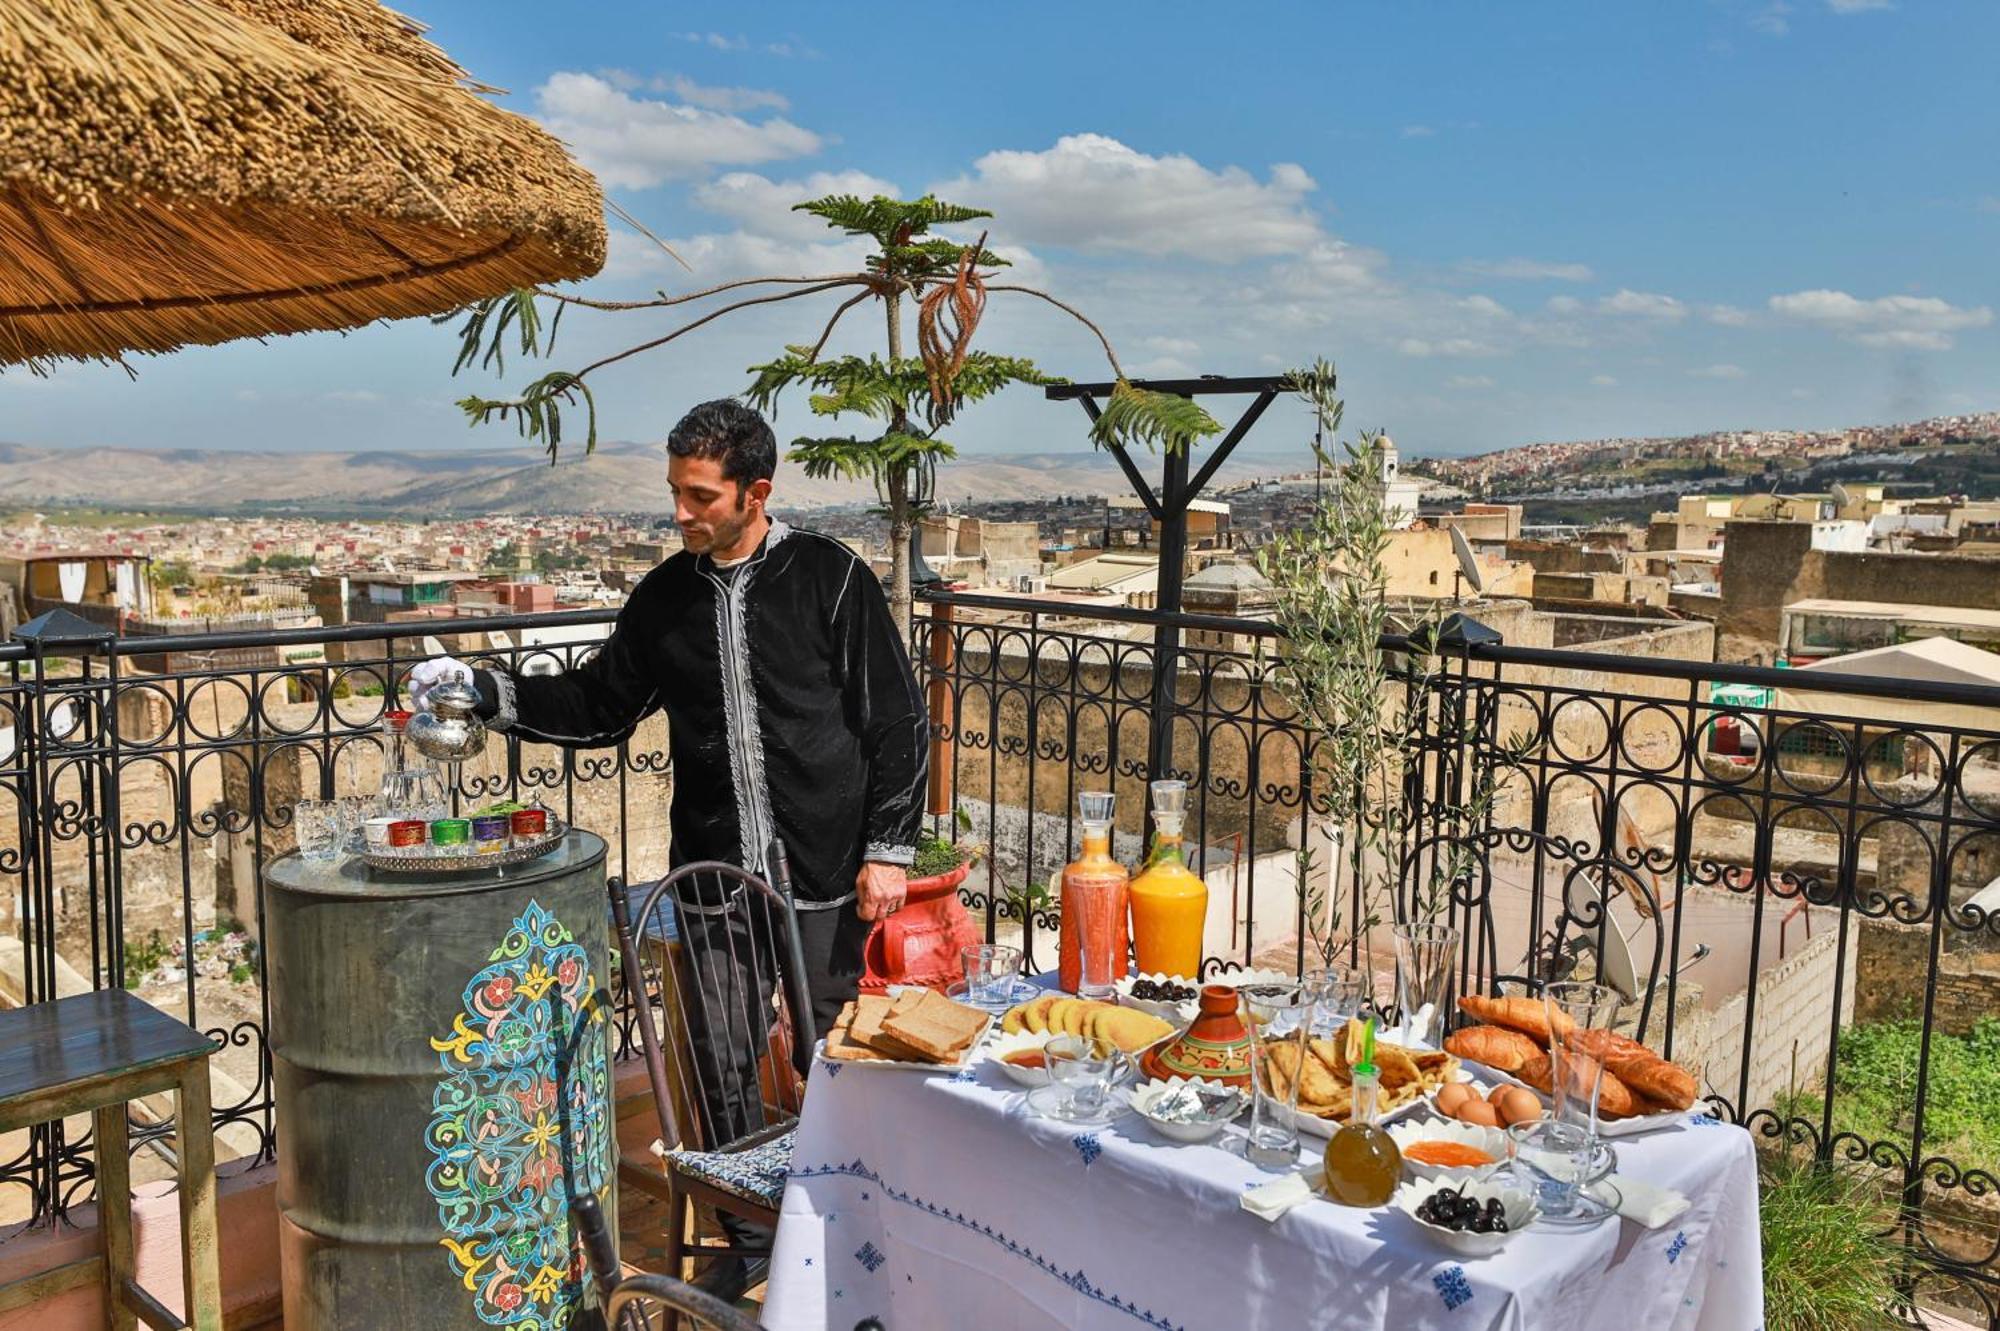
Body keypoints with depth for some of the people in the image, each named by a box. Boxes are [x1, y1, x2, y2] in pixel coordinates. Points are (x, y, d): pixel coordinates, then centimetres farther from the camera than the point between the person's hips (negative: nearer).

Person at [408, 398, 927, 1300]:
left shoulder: (830, 578, -8)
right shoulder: (666, 597, 6)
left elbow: (897, 723, -6)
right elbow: (598, 706, 13)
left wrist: (888, 848, -10)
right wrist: (485, 691, 0)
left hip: (825, 882, -4)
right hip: (713, 882, 4)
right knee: (721, 1065, 11)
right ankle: (747, 1237, 31)